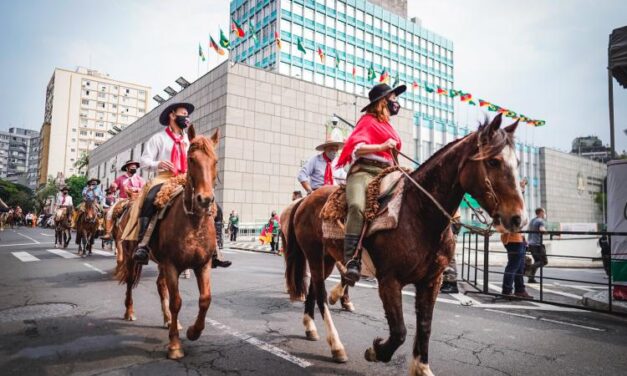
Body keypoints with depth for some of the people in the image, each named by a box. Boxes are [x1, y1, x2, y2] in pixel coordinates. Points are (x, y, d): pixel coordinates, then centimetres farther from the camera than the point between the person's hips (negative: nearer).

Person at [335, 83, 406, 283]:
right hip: (363, 171, -8)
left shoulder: (388, 126, 30)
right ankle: (352, 261, -37)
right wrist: (382, 146, -19)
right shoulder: (368, 121, 6)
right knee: (358, 206, -34)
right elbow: (356, 147, -9)